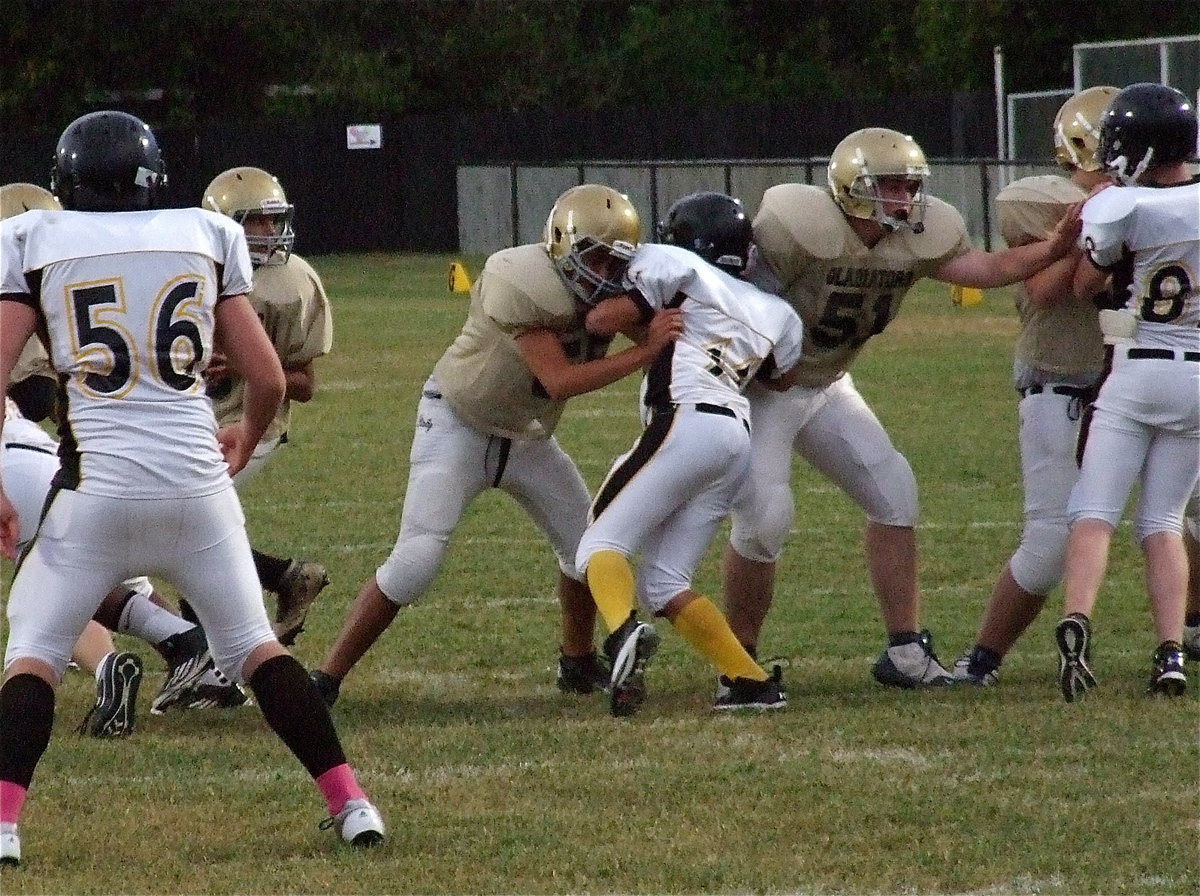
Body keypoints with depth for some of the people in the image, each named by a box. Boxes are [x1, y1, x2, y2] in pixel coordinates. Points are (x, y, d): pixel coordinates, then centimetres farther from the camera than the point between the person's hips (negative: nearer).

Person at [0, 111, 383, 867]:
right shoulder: (206, 238, 10)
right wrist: (248, 439, 31)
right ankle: (349, 802, 11)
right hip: (198, 483, 2)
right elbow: (268, 378, 11)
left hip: (97, 486, -2)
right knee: (254, 643, 17)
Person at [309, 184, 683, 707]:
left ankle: (578, 664, 32)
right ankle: (326, 679, -10)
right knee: (415, 561, -16)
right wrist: (645, 352, -40)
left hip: (527, 437, 7)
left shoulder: (607, 295, -10)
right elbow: (559, 381, -35)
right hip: (458, 426, -7)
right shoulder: (523, 284, -32)